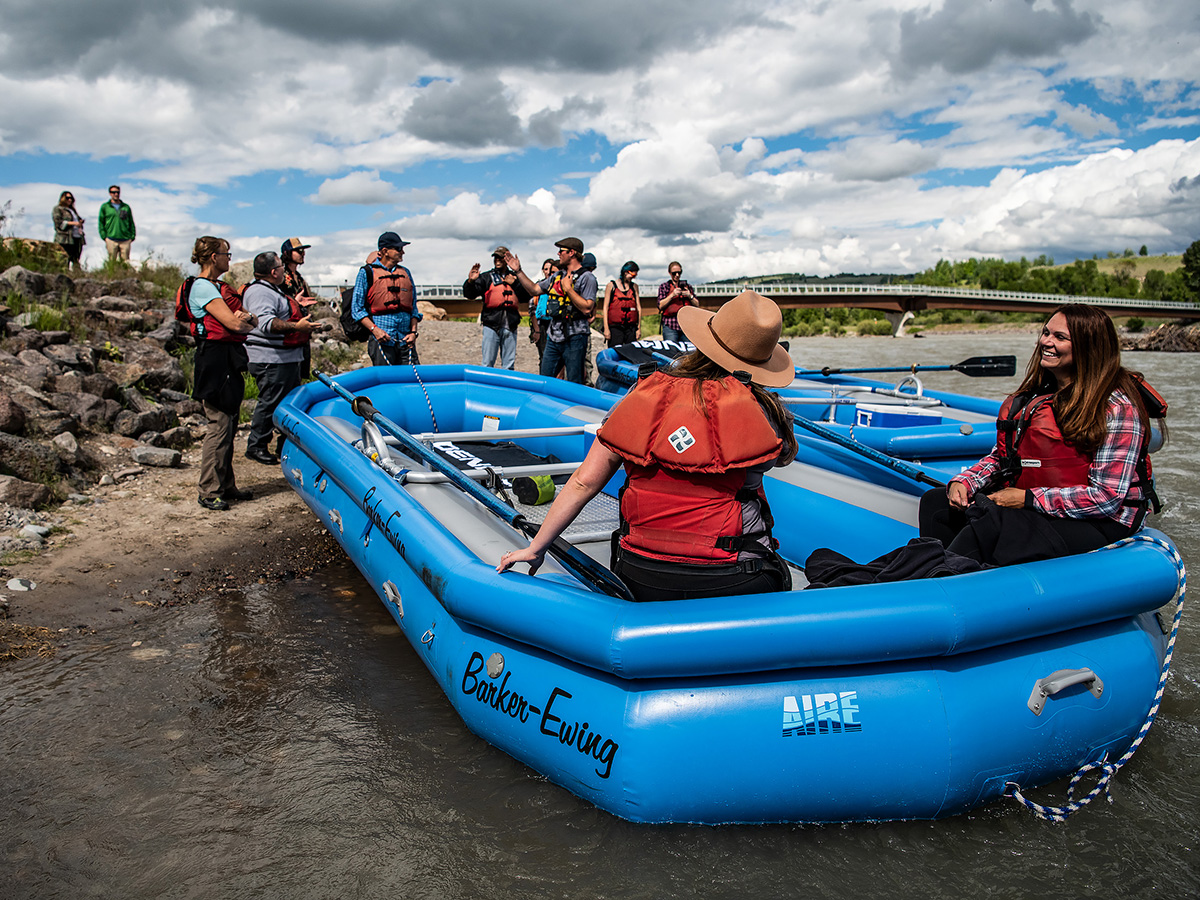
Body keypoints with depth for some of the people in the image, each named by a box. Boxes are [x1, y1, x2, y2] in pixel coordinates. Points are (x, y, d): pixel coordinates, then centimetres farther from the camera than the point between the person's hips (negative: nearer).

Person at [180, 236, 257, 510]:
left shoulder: (219, 288, 20)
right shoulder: (202, 287, -10)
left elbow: (252, 321, 14)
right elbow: (233, 324, -18)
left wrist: (246, 318, -8)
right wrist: (246, 320, 3)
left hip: (229, 360, 10)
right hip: (215, 357, -10)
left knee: (229, 424, 12)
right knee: (219, 424, -9)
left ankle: (226, 486, 19)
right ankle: (209, 492, -3)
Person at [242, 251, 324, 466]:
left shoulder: (273, 290, 20)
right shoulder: (260, 292, -16)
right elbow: (267, 323, -31)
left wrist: (306, 326, 42)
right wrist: (296, 326, -40)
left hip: (288, 359, 11)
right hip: (271, 360, -11)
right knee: (270, 403, -7)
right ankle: (256, 446, 2)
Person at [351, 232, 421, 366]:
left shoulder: (405, 273, 17)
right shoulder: (367, 272, 3)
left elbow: (414, 307, 18)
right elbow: (357, 308, 1)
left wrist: (413, 331, 3)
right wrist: (374, 329, -11)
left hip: (406, 339, 4)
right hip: (382, 340, -4)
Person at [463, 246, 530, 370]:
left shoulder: (515, 278, 15)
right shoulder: (486, 278, 10)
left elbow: (526, 298, 4)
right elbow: (470, 294, -1)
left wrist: (514, 284, -7)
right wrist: (470, 281, -20)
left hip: (510, 327, 2)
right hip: (491, 325, -2)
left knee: (509, 365, 6)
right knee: (488, 363, -4)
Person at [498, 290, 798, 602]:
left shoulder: (643, 396, -1)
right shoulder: (761, 409, -6)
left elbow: (584, 482, -1)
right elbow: (784, 455, 19)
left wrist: (535, 547, 9)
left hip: (641, 580, 3)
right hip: (733, 588, -3)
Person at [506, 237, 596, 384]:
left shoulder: (586, 278, -7)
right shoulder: (557, 277, 17)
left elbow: (587, 308, -17)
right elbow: (534, 290, 22)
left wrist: (568, 288, -15)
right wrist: (518, 271, 18)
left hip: (574, 338, -7)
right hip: (553, 337, 7)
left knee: (574, 385, -3)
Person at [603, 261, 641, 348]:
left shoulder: (634, 287, 16)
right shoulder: (611, 285, 6)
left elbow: (638, 307, 14)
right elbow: (606, 307, 2)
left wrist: (639, 328, 7)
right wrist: (606, 328, -6)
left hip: (631, 328, 3)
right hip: (615, 327, -3)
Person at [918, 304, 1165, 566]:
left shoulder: (1118, 406, -13)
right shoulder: (1037, 392, 10)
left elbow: (1107, 497, -19)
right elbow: (1001, 456, 14)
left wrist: (1028, 499, -22)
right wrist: (962, 482, -6)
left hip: (1096, 524, -8)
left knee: (992, 522, -34)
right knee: (935, 502, -6)